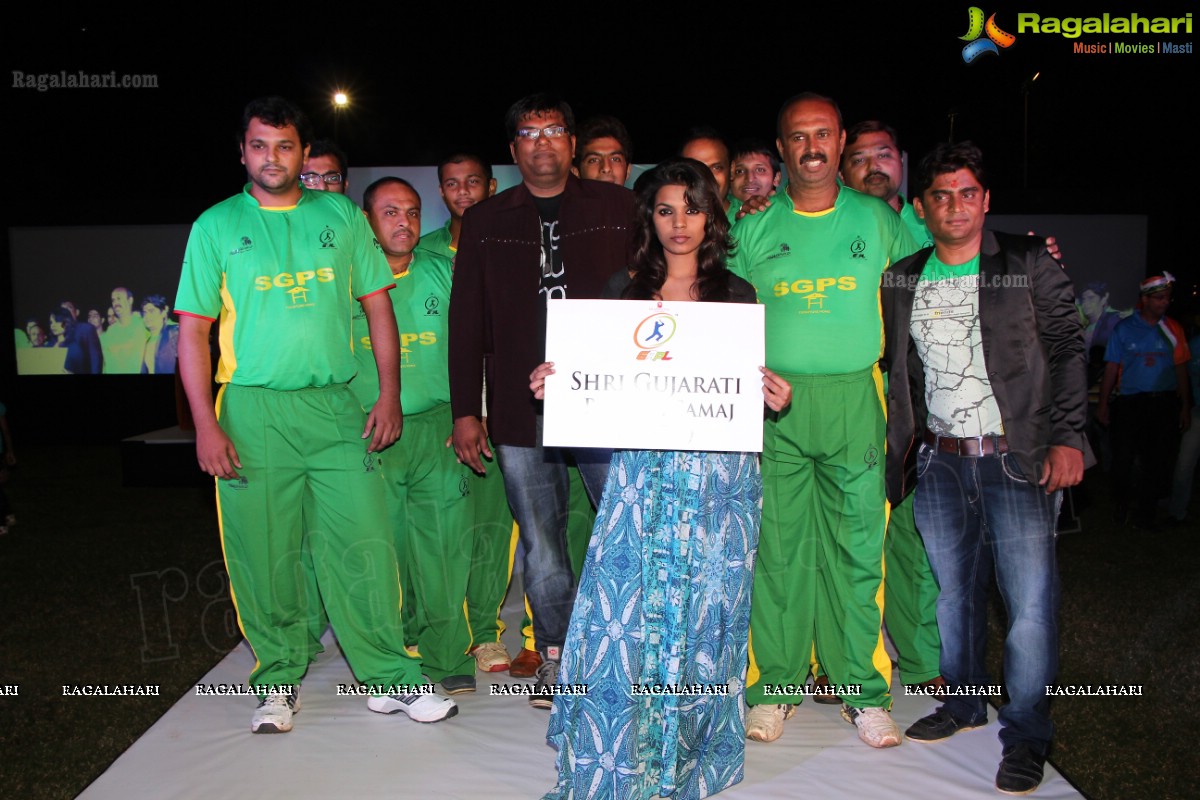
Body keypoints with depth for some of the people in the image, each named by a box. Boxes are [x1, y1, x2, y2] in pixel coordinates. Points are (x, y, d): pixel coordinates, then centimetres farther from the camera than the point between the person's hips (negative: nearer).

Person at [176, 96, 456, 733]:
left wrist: (390, 394, 3)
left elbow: (377, 304, 11)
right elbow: (192, 330, 2)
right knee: (264, 554, 4)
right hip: (253, 410, -1)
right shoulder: (216, 225, 5)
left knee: (365, 544, -1)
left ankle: (388, 677, 12)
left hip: (336, 406, 1)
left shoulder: (341, 216, 10)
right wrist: (205, 425, -6)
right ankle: (278, 678, 23)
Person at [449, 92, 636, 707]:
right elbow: (466, 322, 11)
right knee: (540, 545, 7)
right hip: (519, 412, 1)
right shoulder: (485, 222, 12)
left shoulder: (618, 209, 8)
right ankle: (557, 658, 23)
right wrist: (465, 410, 6)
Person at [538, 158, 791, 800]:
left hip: (718, 477, 0)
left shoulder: (736, 294, 9)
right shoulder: (623, 289, 9)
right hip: (641, 469, 0)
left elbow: (753, 387, 11)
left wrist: (776, 397, -10)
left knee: (702, 614, 4)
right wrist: (553, 385, -8)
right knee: (622, 612, -4)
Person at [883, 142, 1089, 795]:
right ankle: (964, 701, 31)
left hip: (1017, 458, -3)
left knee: (1030, 600, -4)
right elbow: (894, 369, 15)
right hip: (939, 463, 3)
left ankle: (1025, 736, 10)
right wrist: (897, 450, 10)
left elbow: (1067, 352, 0)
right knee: (954, 591, 12)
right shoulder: (901, 281, 10)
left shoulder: (1031, 265, 2)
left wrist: (1066, 437, -9)